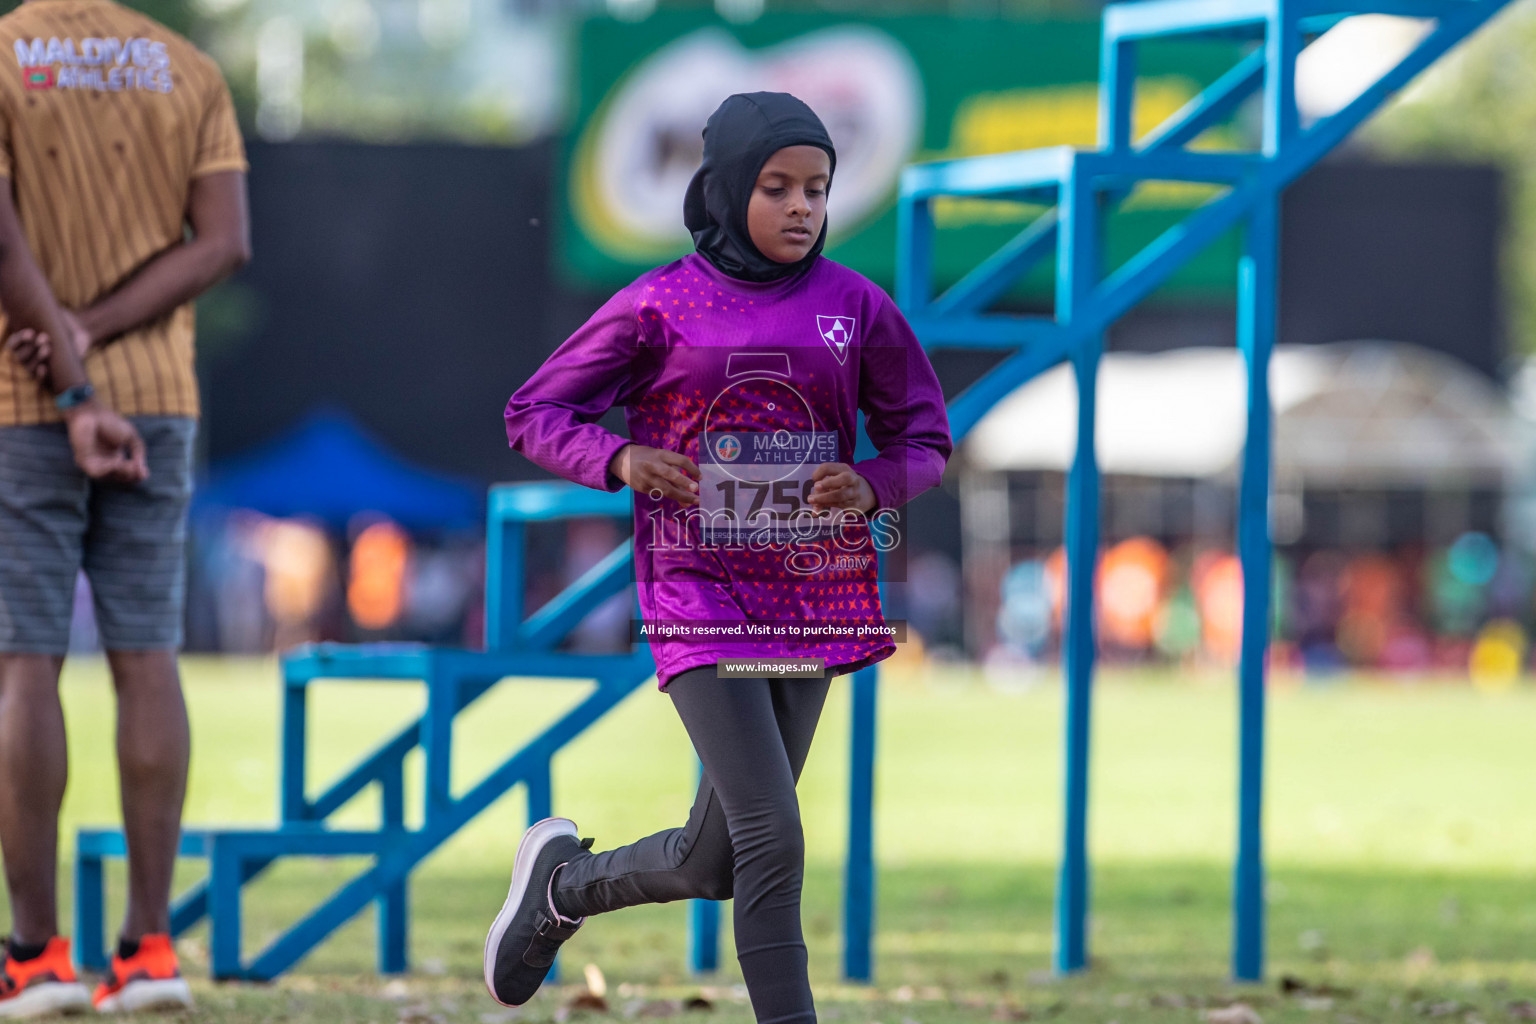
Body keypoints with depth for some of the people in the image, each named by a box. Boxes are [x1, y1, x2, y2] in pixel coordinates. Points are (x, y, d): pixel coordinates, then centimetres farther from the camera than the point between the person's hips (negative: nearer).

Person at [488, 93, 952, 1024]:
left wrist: (871, 485, -12)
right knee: (773, 841, -17)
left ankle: (564, 883, 39)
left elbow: (925, 439, 11)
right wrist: (620, 460, -18)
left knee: (713, 865, 11)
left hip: (812, 599, 4)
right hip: (701, 600, -4)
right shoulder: (659, 308, -4)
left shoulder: (855, 308, 3)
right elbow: (535, 414, 2)